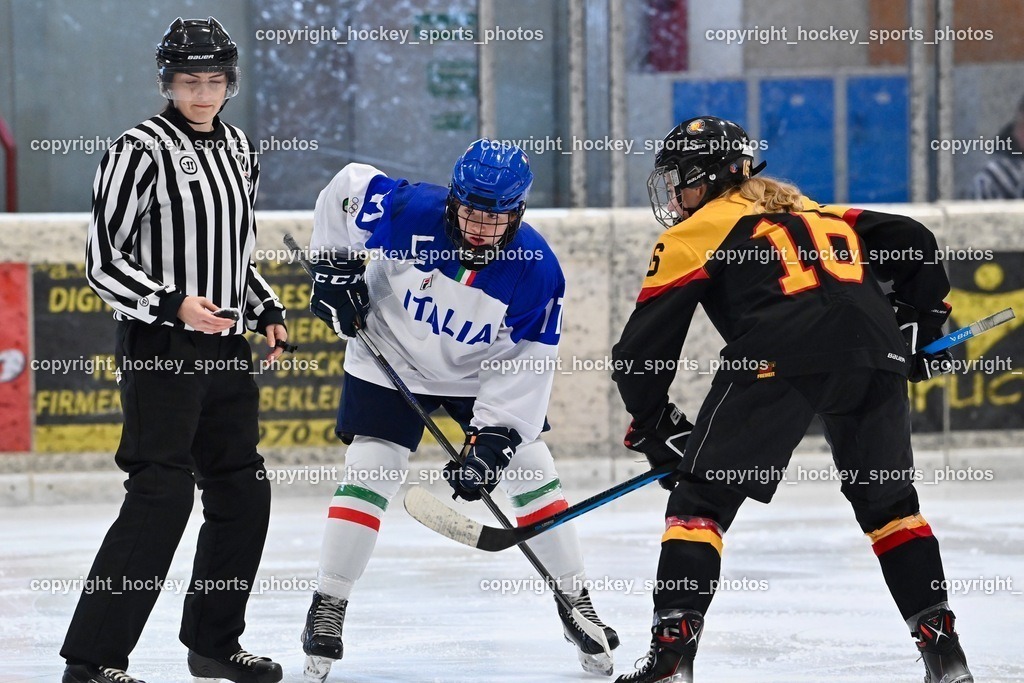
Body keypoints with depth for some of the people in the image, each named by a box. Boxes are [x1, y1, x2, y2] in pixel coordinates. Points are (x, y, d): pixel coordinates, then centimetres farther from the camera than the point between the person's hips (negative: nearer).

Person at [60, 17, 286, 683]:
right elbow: (103, 262, -13)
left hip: (226, 350, 8)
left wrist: (268, 312, 12)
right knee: (162, 494, -15)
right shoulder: (143, 150, -11)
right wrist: (173, 305, -23)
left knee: (244, 492, 11)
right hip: (159, 351, -8)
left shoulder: (239, 150, 12)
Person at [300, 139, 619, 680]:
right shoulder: (408, 212, -29)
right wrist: (335, 267, -10)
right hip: (390, 361, -1)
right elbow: (347, 189, -10)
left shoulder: (536, 268, -25)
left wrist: (494, 437, -26)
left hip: (484, 373, 1)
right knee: (368, 473, -12)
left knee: (531, 473, 0)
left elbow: (528, 365, -20)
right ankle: (327, 607, -4)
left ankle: (575, 603, 13)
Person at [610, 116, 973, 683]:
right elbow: (912, 242, 30)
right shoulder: (811, 212, 36)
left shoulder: (696, 232, 20)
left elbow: (643, 345, 15)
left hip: (783, 356, -5)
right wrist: (920, 326, 37)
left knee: (701, 497, 5)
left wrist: (655, 424, 26)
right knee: (888, 501, 22)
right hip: (875, 349, 5)